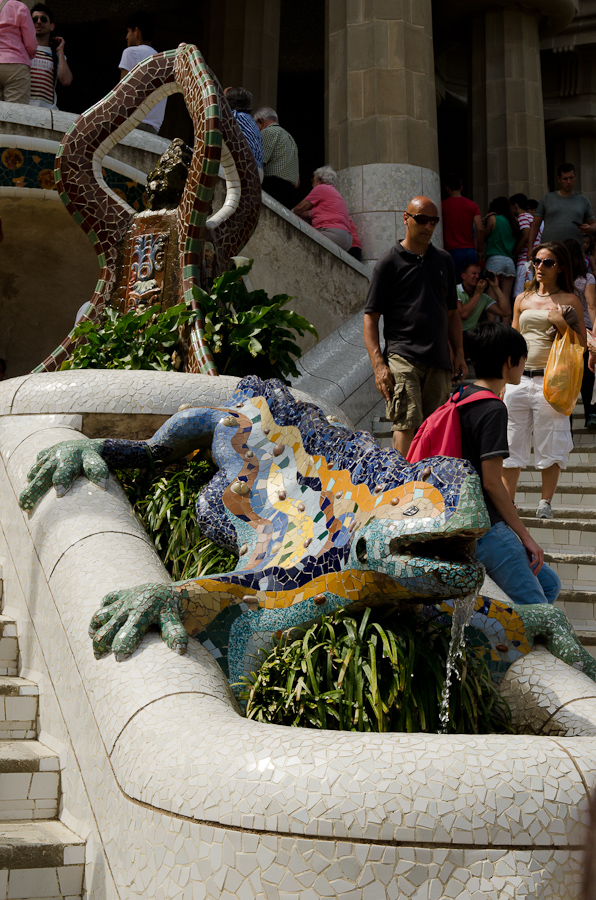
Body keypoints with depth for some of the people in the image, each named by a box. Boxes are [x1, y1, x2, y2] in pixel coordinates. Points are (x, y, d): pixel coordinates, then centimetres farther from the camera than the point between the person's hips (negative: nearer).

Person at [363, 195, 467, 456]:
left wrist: (459, 353, 14)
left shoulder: (444, 260, 18)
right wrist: (378, 364, -12)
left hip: (439, 360, 5)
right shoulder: (389, 262, 2)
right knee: (406, 425, -15)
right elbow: (370, 317, -2)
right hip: (402, 357, -5)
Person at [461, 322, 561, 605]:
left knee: (550, 584, 15)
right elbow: (492, 481, -19)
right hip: (485, 529, -10)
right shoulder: (493, 409, -15)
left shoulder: (462, 398, 13)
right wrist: (525, 535, -12)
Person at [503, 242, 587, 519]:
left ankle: (546, 503, 8)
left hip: (551, 380, -4)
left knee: (549, 443, -1)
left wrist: (561, 323, -13)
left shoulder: (569, 300, 4)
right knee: (512, 441, 4)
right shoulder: (522, 299, 15)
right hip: (519, 379, 4)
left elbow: (582, 343, 3)